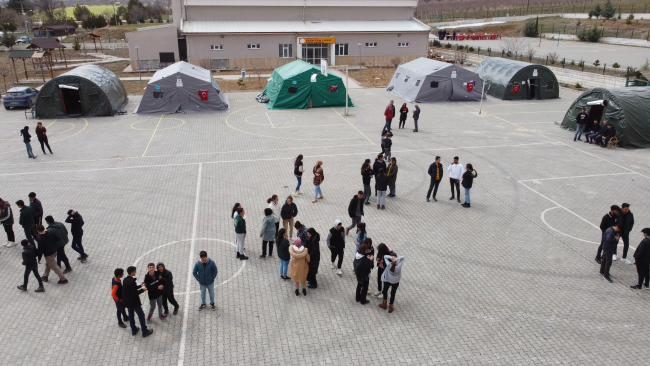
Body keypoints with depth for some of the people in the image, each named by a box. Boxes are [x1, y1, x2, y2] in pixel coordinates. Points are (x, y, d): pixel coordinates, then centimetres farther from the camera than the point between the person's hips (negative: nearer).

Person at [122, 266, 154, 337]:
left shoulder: (125, 280, 1)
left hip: (127, 302, 8)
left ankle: (134, 330, 33)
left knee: (131, 315, 20)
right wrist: (142, 289, -13)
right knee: (141, 315, 4)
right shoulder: (132, 281, -27)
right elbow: (134, 293, -26)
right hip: (134, 302, -8)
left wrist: (140, 286, 13)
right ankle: (145, 331, 11)